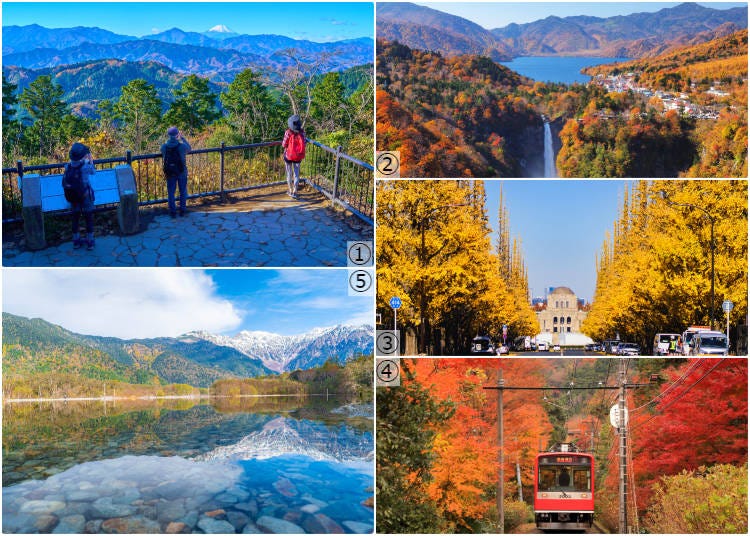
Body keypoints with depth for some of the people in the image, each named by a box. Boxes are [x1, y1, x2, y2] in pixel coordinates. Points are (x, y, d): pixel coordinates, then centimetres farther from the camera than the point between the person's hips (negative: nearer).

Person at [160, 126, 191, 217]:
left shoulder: (164, 147, -10)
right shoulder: (181, 146, -15)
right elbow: (189, 148, 8)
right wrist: (182, 138, 17)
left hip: (170, 173, 1)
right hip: (181, 172, -1)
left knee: (171, 192, 10)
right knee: (183, 191, 14)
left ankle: (173, 212, 9)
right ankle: (182, 211, 16)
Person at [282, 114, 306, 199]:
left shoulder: (288, 132, -20)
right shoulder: (302, 132, -13)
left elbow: (284, 145, -13)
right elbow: (304, 143, -4)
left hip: (288, 155, -2)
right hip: (298, 156, 2)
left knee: (289, 173, 14)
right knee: (296, 174, 12)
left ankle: (290, 191, 23)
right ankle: (294, 192, 11)